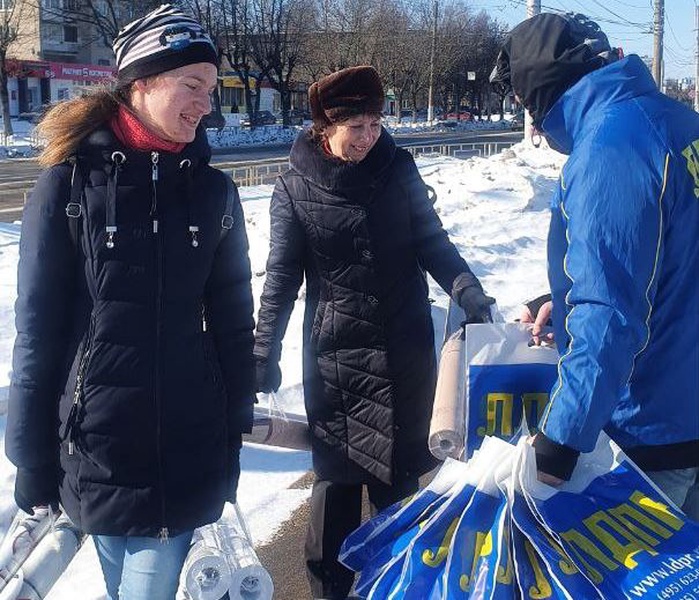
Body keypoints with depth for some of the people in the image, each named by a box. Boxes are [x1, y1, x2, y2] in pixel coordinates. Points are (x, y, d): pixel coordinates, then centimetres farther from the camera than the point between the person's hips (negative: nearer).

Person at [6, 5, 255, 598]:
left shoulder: (213, 191, 2)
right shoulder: (71, 182, -6)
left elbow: (233, 318, 7)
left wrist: (237, 426, 7)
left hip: (190, 447, 2)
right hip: (96, 444, -1)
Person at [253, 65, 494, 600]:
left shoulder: (398, 170, -1)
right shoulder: (295, 189, -5)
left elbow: (433, 244, 5)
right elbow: (282, 278, 0)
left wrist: (469, 294, -11)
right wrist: (265, 354, -2)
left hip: (406, 352, 2)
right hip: (333, 356, -1)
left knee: (397, 473, 8)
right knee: (337, 474, 5)